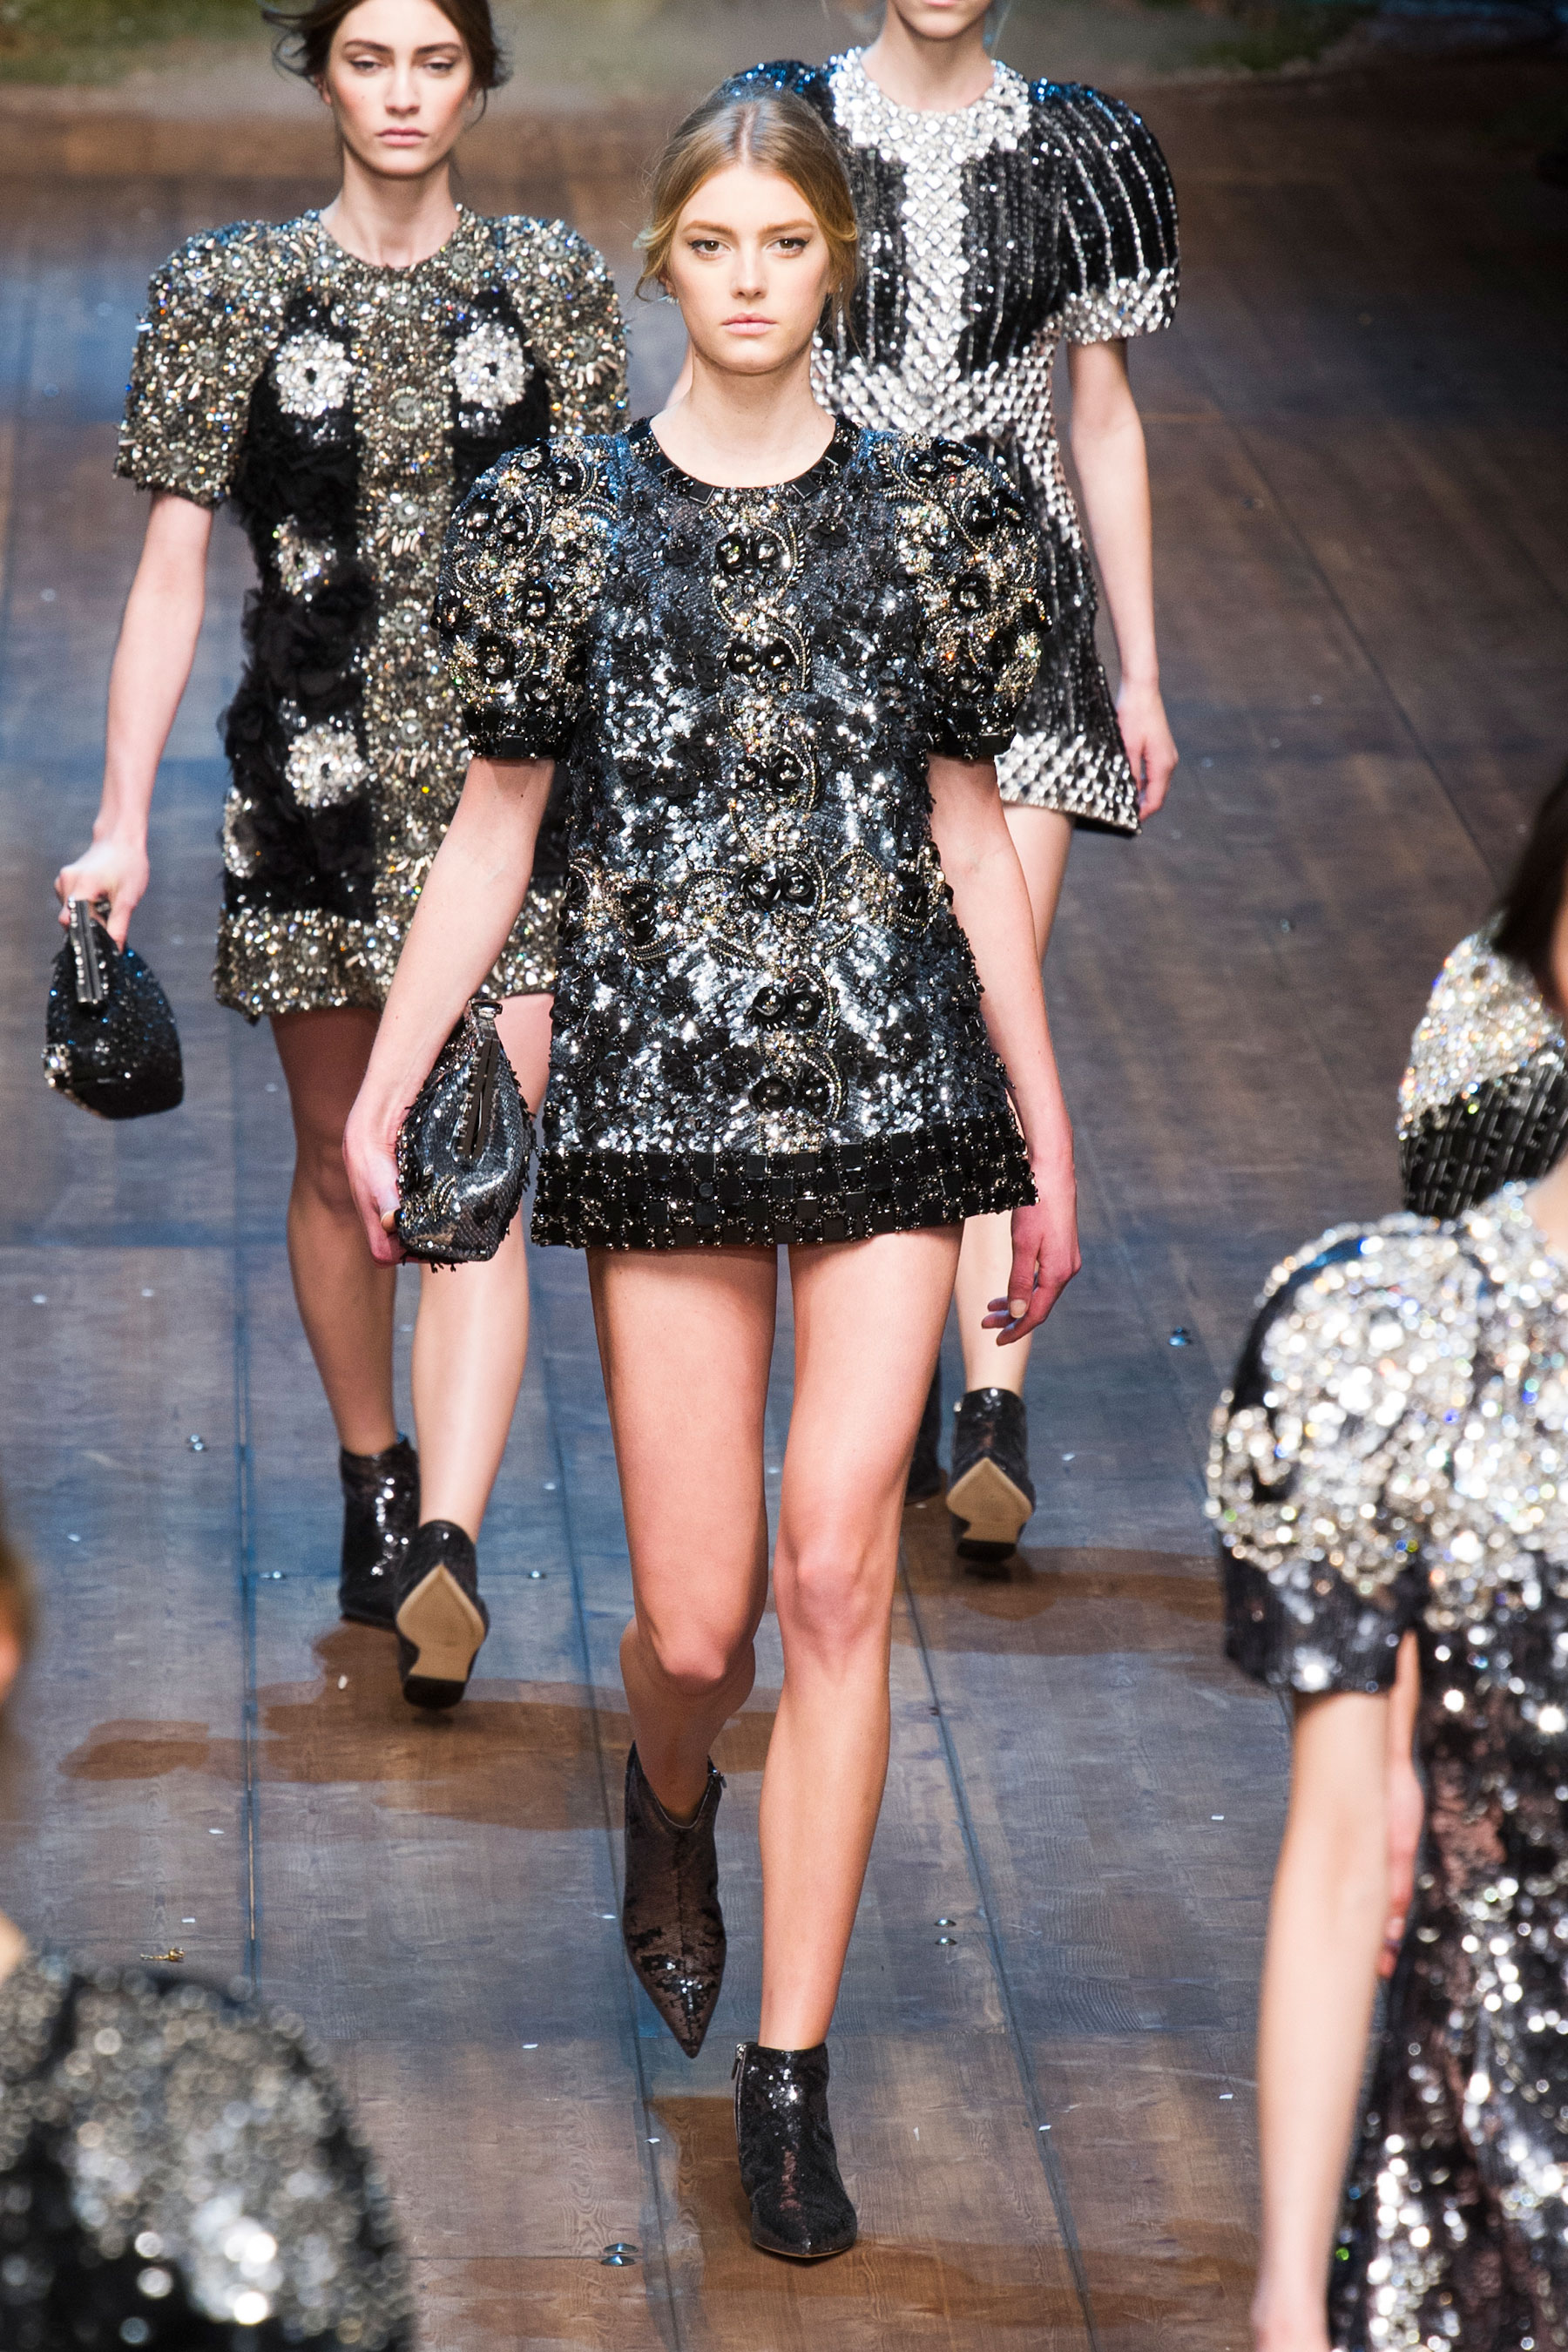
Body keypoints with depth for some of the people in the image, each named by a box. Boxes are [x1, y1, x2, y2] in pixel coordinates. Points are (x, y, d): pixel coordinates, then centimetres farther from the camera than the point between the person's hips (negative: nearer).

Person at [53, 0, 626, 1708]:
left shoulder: (553, 286, 4)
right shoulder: (233, 292, 1)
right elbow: (174, 563, 0)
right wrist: (122, 820, -5)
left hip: (508, 774, -1)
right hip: (315, 777, 1)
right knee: (337, 1162, 13)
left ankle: (444, 1551, -20)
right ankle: (372, 1478, 34)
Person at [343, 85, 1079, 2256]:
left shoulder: (934, 514, 4)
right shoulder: (565, 516, 2)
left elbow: (971, 835, 9)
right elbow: (495, 831, 6)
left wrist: (1047, 1139, 10)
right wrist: (383, 1093, 1)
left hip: (896, 1094, 0)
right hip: (661, 1098, 0)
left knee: (839, 1576, -6)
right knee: (700, 1620, 2)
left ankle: (789, 2077, 2)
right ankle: (668, 1813, 41)